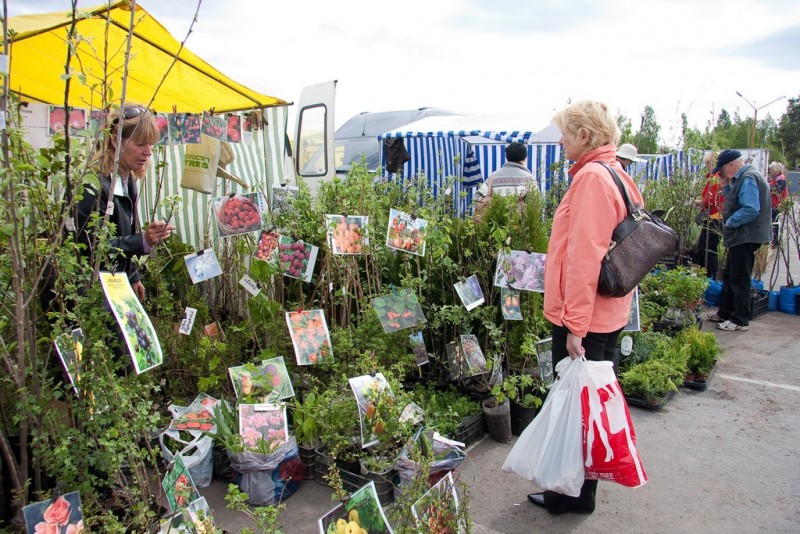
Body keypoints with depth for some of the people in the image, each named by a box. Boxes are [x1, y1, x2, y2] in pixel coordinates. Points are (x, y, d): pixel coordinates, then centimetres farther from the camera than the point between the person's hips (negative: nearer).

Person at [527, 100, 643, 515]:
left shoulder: (591, 177, -18)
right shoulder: (617, 174, 12)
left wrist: (575, 324, -23)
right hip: (609, 313, 10)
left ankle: (573, 495, 19)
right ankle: (584, 486, 37)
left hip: (582, 316, -10)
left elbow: (584, 255, -24)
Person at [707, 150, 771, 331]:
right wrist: (726, 185, 7)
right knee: (729, 277, 18)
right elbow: (736, 202, 18)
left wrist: (729, 222, -17)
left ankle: (740, 320, 4)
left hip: (746, 237, -11)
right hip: (740, 237, 11)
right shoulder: (742, 178, 14)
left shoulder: (748, 178, -18)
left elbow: (751, 210, -28)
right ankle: (725, 313, 29)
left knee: (739, 279, -4)